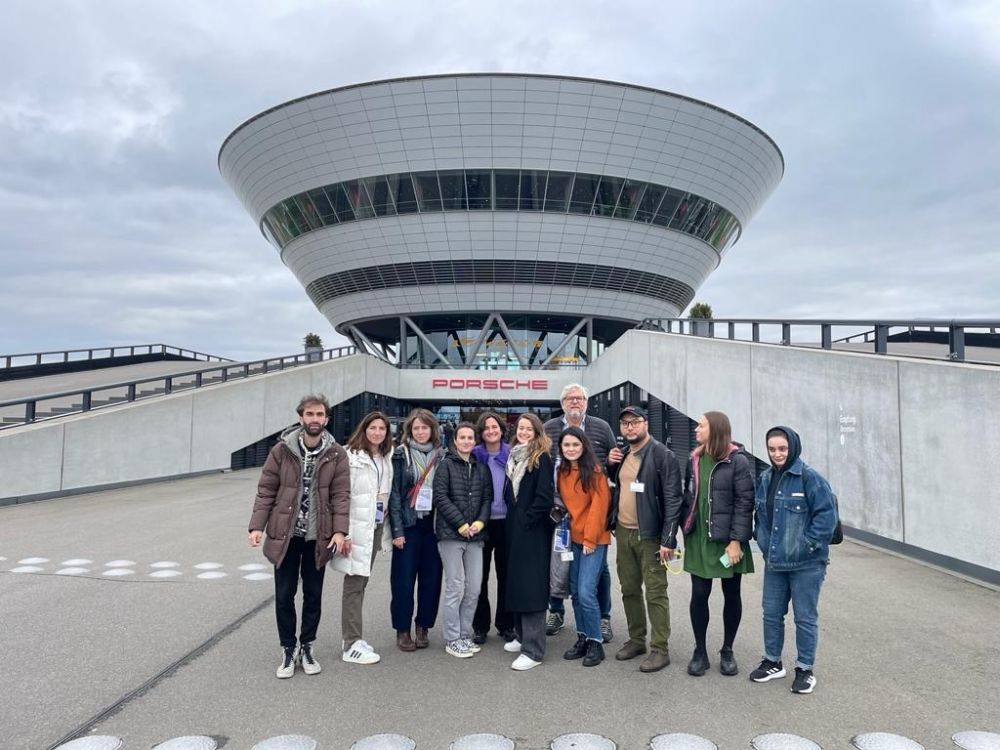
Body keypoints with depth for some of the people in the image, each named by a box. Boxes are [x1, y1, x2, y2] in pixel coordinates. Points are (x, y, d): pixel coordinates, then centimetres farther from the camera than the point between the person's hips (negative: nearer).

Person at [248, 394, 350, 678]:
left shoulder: (336, 454, -4)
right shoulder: (282, 450, -5)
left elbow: (341, 495, -5)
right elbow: (266, 491, -2)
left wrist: (340, 530, -14)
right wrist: (257, 525, -10)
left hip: (318, 536, 0)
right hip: (285, 535, 0)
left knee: (313, 595, 12)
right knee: (284, 596, 7)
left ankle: (307, 648, 29)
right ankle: (288, 650, 24)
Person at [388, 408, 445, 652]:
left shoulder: (441, 455, 7)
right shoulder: (400, 455, -1)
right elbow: (394, 493, -4)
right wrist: (397, 529, -10)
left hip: (434, 523, 3)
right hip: (408, 524, -2)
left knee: (431, 577, 6)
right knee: (404, 578, 2)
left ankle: (423, 627, 20)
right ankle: (402, 630, 15)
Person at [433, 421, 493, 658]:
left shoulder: (482, 468, 13)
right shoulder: (446, 465, -2)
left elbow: (487, 498, 12)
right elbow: (440, 497, -9)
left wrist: (481, 521, -5)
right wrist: (460, 523, -12)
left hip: (475, 535, 5)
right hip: (451, 534, -5)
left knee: (474, 588, 6)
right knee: (455, 587, -2)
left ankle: (465, 635, 20)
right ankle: (452, 639, 9)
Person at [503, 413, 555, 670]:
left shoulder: (542, 458, -10)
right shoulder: (513, 457, 12)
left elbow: (545, 496, -17)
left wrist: (528, 519, -13)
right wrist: (512, 520, 9)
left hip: (533, 531, -8)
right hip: (514, 529, 8)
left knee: (531, 586, -7)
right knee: (516, 583, 15)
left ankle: (533, 650, -2)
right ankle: (522, 636, 29)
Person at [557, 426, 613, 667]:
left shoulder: (594, 471, -11)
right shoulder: (561, 472, 6)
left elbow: (599, 505, -13)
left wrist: (590, 538, -14)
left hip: (594, 540, -6)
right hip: (573, 538, 6)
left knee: (586, 593, -10)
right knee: (575, 592, 10)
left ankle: (596, 643, 7)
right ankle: (583, 639, 23)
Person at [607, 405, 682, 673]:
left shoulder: (662, 455, -12)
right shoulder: (622, 454, 10)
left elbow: (672, 499, -16)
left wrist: (668, 539, -20)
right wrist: (611, 465, 3)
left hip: (649, 535, -7)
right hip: (623, 532, 7)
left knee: (655, 593, 0)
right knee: (629, 589, 15)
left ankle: (660, 649, 11)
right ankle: (636, 639, 29)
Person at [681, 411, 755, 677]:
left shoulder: (737, 461, -11)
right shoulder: (695, 459, 6)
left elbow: (744, 503, -13)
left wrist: (736, 540, -17)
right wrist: (686, 531, 7)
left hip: (728, 540, -4)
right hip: (699, 540, 4)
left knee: (731, 595, 10)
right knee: (699, 595, 5)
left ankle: (727, 651, 26)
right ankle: (700, 652, 20)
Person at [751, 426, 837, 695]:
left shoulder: (810, 477, -15)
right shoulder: (765, 478, 6)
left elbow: (827, 514, -16)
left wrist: (807, 545, -17)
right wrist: (763, 541, 7)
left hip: (806, 564, -6)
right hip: (774, 561, 6)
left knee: (805, 617, 7)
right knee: (771, 613, 15)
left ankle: (805, 669, 22)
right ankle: (772, 662, 32)